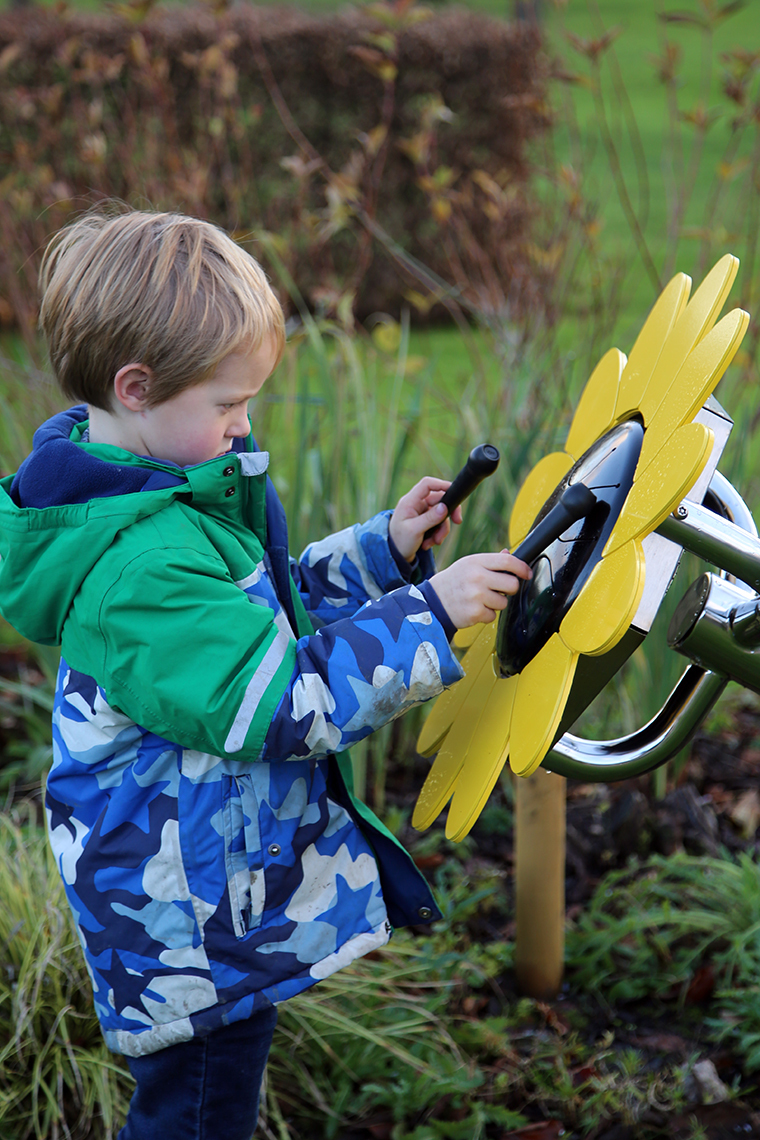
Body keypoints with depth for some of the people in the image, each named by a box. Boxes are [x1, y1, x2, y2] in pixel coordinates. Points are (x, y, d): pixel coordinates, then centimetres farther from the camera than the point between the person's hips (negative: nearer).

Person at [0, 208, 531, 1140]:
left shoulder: (141, 494, 4)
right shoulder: (140, 565, -31)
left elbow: (258, 613, 17)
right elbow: (280, 703, -31)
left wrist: (383, 552, 7)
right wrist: (427, 613, -27)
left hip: (218, 880, 10)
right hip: (193, 927, -10)